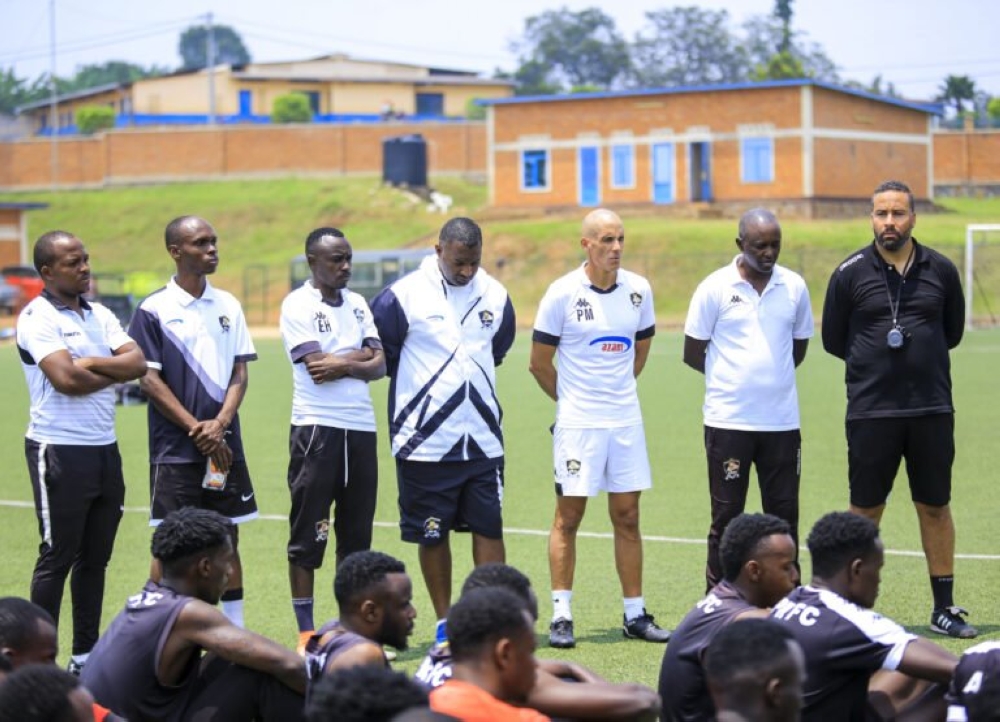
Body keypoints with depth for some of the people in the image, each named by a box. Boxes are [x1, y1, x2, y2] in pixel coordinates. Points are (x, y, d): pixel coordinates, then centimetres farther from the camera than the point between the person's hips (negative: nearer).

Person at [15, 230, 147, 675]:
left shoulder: (100, 316, 13)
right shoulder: (38, 318, -9)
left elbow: (138, 363, 1)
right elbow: (66, 379, -21)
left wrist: (92, 363, -13)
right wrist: (114, 372, -6)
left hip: (104, 448, 7)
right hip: (60, 451, -7)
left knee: (95, 557, 11)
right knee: (57, 556, -3)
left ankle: (86, 655, 19)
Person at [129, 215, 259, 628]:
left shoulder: (228, 306, 10)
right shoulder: (153, 310, -4)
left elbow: (239, 373, 8)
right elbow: (149, 380, -7)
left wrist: (219, 423, -9)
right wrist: (196, 429, -13)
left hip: (225, 447, 5)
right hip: (175, 450, -5)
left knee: (228, 539, 9)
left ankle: (236, 634, 15)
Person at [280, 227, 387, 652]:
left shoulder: (356, 304, 13)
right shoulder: (298, 306, -5)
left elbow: (379, 366, 5)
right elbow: (317, 365, -15)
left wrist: (342, 365, -12)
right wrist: (361, 354, -2)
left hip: (361, 429, 6)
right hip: (316, 427, -6)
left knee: (357, 531, 9)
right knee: (308, 533, -2)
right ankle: (306, 632, 3)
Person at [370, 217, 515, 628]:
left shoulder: (495, 296, 5)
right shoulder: (403, 296, -9)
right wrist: (417, 384, 8)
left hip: (483, 439, 3)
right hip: (426, 441, -3)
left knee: (489, 527, 1)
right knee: (433, 533, 4)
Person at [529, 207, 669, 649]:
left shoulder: (638, 290, 3)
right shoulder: (563, 293, -9)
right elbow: (539, 363, 0)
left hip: (626, 420, 4)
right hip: (577, 422, -4)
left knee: (627, 517, 8)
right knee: (568, 517, -1)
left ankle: (635, 615, 14)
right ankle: (561, 616, 4)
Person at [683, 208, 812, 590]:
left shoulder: (794, 286, 6)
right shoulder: (715, 288, -3)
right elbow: (693, 353, 3)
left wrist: (772, 377, 12)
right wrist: (733, 377, 10)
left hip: (782, 421, 3)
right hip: (728, 420, -3)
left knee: (784, 513, 5)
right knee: (726, 515, 1)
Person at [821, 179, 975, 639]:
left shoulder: (941, 271, 3)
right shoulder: (851, 274, -3)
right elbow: (833, 340, 7)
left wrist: (918, 354, 8)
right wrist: (874, 362, 9)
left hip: (932, 410, 2)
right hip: (870, 412, -2)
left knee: (935, 506, 7)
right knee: (866, 510, 3)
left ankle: (944, 608, 15)